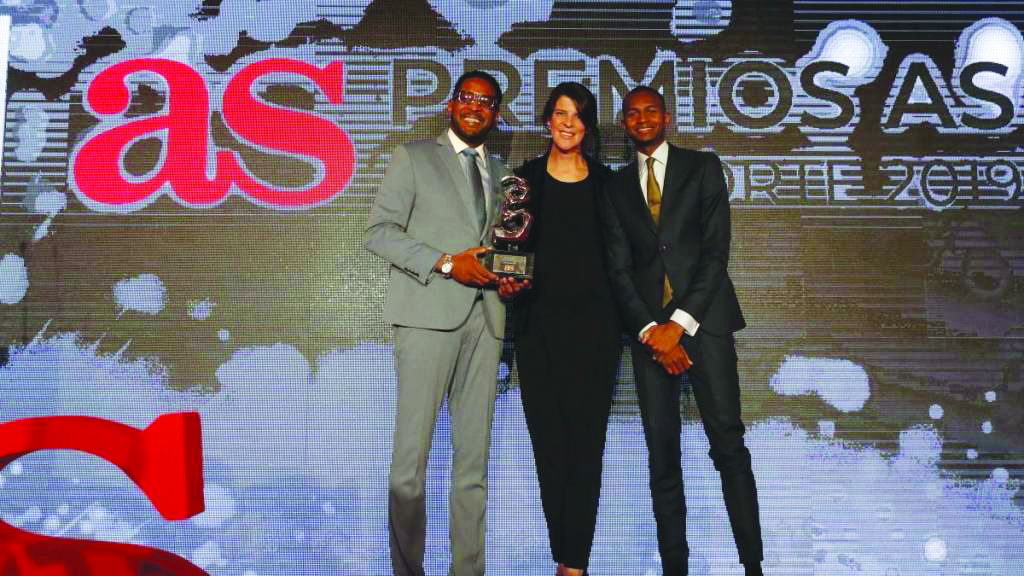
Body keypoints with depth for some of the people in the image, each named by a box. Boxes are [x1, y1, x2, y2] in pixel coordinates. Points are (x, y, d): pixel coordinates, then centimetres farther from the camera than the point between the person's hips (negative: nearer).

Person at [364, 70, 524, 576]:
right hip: (429, 312, -4)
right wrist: (446, 263, -12)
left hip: (486, 316, 5)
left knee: (474, 455, 5)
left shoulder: (500, 173, 22)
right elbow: (379, 231, -1)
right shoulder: (413, 157, 8)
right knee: (411, 453, -6)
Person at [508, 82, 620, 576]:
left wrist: (621, 322, 1)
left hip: (593, 322, 0)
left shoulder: (604, 180, 8)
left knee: (585, 439, -1)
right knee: (548, 439, 3)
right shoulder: (526, 177, 6)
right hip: (539, 322, 0)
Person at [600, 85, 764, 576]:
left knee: (727, 442, -5)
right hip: (648, 326, 2)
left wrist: (680, 323, -10)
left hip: (703, 317, -2)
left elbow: (716, 250, -2)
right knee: (661, 451, 2)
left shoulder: (703, 167, 7)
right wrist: (649, 329, -7)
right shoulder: (616, 187, 15)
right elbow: (619, 268, 7)